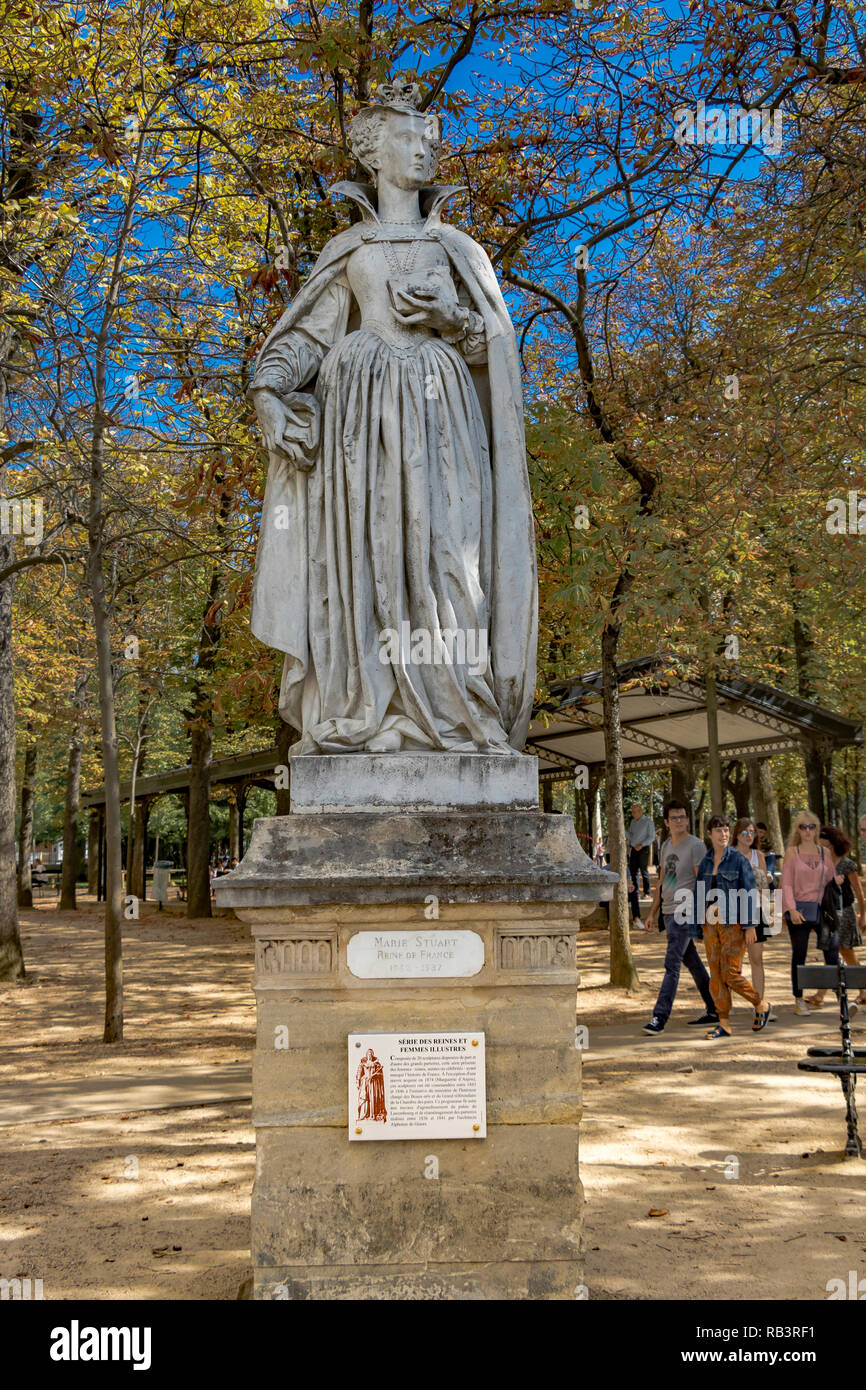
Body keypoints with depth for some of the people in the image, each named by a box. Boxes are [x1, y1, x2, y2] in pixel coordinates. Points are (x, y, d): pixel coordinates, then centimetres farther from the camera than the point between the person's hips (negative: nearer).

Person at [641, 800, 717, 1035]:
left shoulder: (696, 845, -7)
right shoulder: (666, 846, 15)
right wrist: (652, 913, 19)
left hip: (685, 912, -8)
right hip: (668, 912, 8)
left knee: (672, 964, -12)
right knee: (692, 962, 14)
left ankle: (659, 1017, -14)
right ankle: (713, 1010, 24)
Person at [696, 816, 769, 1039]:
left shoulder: (739, 859, -6)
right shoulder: (705, 862, 9)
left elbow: (749, 893, -8)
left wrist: (750, 926, -12)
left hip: (733, 923, -5)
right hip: (711, 923, 5)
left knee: (731, 974, -8)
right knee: (715, 974, 4)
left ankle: (761, 1005, 17)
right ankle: (723, 1024, 11)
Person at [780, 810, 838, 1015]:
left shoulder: (824, 853, 10)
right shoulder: (792, 852, 3)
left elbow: (832, 881, 13)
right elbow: (786, 883, -2)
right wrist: (792, 909, -14)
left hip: (822, 909, 2)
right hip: (799, 910, -2)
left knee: (833, 953, -9)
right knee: (799, 955, 4)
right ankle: (799, 1000, 14)